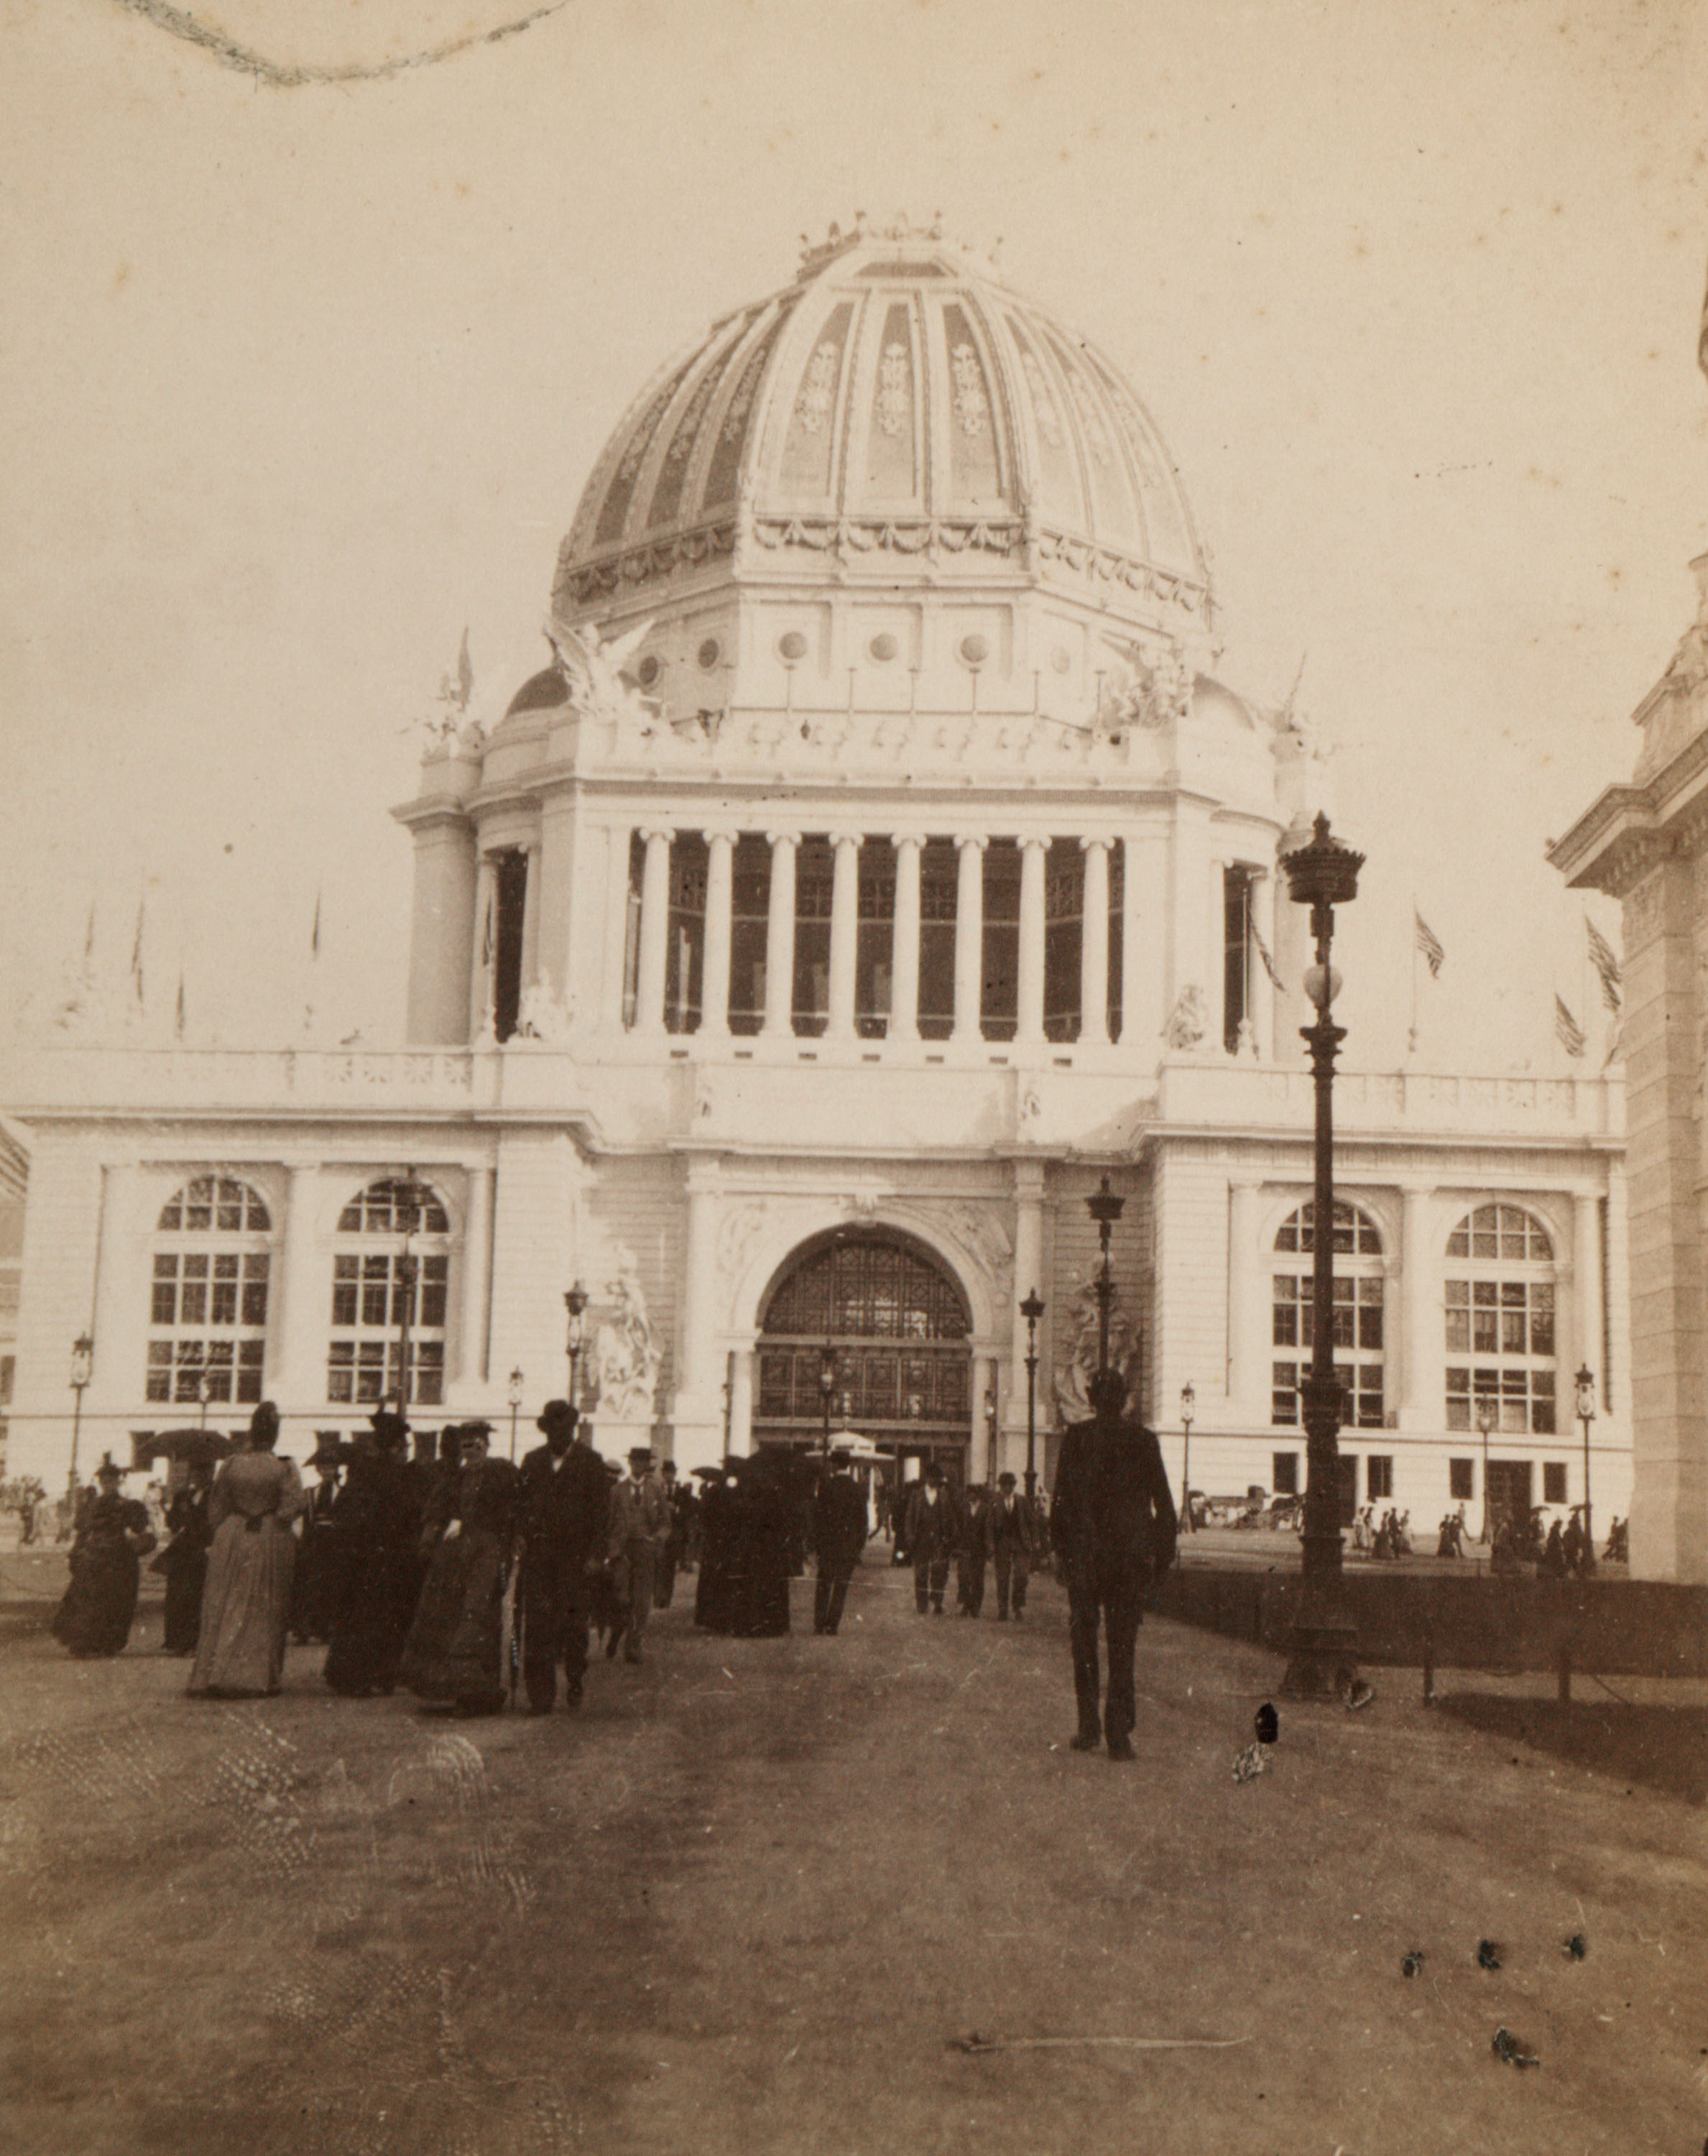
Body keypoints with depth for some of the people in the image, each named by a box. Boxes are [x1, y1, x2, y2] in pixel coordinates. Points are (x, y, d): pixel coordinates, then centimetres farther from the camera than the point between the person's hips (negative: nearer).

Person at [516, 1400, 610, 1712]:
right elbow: (522, 1506, 13)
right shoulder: (532, 1461, 13)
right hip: (538, 1555, 2)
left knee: (573, 1625, 0)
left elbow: (602, 1511, 0)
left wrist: (595, 1555, -7)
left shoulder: (590, 1462, 3)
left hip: (575, 1557, -2)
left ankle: (575, 1684, 18)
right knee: (537, 1627, -2)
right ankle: (540, 1695, 1)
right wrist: (523, 1542, 1)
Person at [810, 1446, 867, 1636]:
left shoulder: (825, 1485, -6)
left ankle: (819, 1623, 9)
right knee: (841, 1585, 6)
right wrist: (860, 1546, 9)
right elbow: (862, 1520, 1)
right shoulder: (857, 1489, -2)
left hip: (827, 1543, 0)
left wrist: (815, 1544, 2)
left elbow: (817, 1515, -4)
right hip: (849, 1546, 0)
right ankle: (832, 1625, 4)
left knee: (823, 1584, 12)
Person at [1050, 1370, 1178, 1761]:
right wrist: (1162, 1552, 9)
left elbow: (1061, 1500, -4)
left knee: (1084, 1642, 13)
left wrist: (1063, 1548, 5)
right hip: (1131, 1556, 1)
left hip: (1085, 1553, -1)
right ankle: (1119, 1735, 3)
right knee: (1122, 1646, 6)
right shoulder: (1144, 1440, -1)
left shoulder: (1076, 1437, -4)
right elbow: (1163, 1504, 2)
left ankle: (1089, 1728, 11)